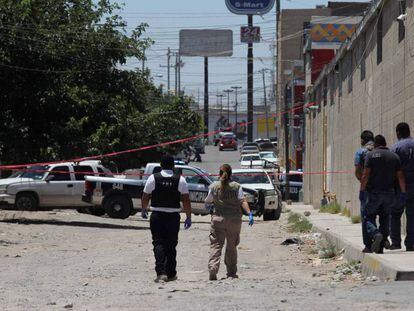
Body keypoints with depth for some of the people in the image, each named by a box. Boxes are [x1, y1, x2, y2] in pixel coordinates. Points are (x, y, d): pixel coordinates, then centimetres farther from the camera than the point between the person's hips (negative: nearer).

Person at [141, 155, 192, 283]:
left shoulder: (153, 178, -4)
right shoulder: (180, 180, -2)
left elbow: (145, 197, 3)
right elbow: (186, 200, -4)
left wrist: (144, 210, 21)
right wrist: (188, 217, 3)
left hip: (157, 216, -1)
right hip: (173, 217, 1)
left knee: (159, 243, -2)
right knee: (171, 245, 13)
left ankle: (161, 273, -19)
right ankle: (171, 274, 20)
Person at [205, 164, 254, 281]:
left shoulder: (214, 186, 1)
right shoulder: (236, 186, 0)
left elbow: (208, 201, 11)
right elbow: (243, 201, -10)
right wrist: (249, 214, -14)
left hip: (218, 218, -1)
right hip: (234, 219, 1)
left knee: (216, 245, -3)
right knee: (231, 246, 13)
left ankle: (212, 269, -21)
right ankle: (231, 272, 18)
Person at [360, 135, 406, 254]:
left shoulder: (371, 155, -2)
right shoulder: (394, 156, 8)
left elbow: (365, 175, -11)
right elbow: (400, 176, 4)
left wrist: (362, 190, -7)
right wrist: (403, 192, 8)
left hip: (374, 192, -3)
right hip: (389, 193, 3)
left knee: (369, 217, 5)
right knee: (385, 219, 11)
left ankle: (376, 234, -25)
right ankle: (380, 248, 6)